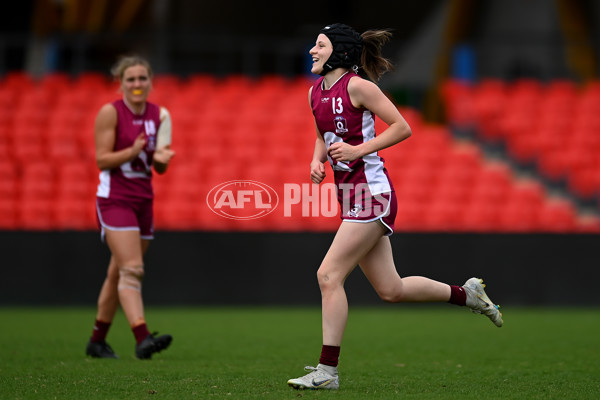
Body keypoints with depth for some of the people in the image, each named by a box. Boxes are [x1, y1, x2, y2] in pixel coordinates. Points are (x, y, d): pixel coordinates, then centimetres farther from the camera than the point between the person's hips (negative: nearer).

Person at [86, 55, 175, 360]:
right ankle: (142, 338, -28)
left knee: (118, 274, 11)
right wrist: (133, 151, -24)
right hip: (114, 198, -6)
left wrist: (161, 158, -15)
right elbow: (102, 160, -10)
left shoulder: (160, 115, 7)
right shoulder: (110, 112, -7)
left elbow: (160, 169, 8)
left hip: (143, 200, 6)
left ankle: (97, 341, 22)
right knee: (132, 269, -19)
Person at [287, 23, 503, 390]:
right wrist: (317, 160, 6)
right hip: (351, 195, 9)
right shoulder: (316, 92, 11)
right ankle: (467, 294, 30)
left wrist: (358, 150, -17)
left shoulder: (357, 86, -12)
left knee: (329, 275, -13)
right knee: (392, 291, 11)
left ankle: (327, 370, -8)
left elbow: (402, 128, -11)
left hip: (372, 194, -9)